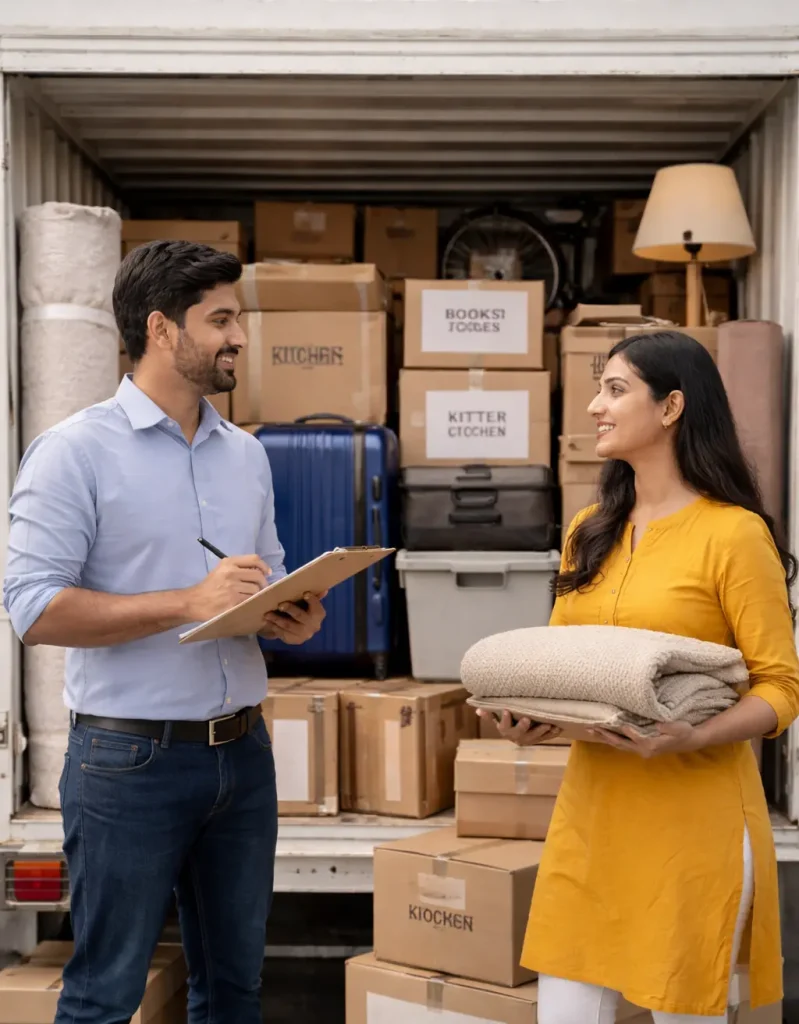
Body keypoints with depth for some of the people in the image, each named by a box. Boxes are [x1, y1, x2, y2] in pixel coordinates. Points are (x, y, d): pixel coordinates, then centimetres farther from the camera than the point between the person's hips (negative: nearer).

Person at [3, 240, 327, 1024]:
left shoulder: (246, 455, 11)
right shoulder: (75, 451, -9)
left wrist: (293, 616, -4)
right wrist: (188, 604, -22)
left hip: (242, 752, 6)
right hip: (131, 759, -6)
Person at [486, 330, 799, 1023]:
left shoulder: (734, 533, -8)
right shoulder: (591, 533, 12)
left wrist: (692, 738, -26)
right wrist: (529, 717, -3)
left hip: (692, 815, -6)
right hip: (591, 805, 6)